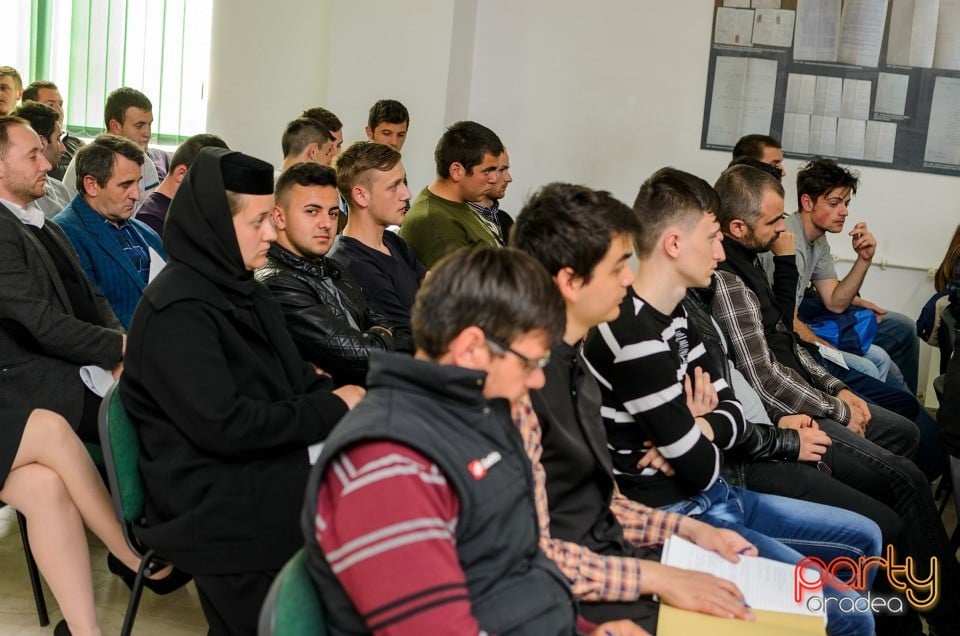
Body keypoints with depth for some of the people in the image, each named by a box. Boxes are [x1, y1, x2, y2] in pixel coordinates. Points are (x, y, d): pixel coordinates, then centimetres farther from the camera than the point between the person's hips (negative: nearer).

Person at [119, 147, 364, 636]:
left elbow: (296, 378, 16)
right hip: (217, 507, -8)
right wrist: (332, 409, -13)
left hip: (267, 470, 8)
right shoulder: (176, 312, -15)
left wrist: (344, 398, -4)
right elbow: (225, 426, -21)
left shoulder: (242, 289, 14)